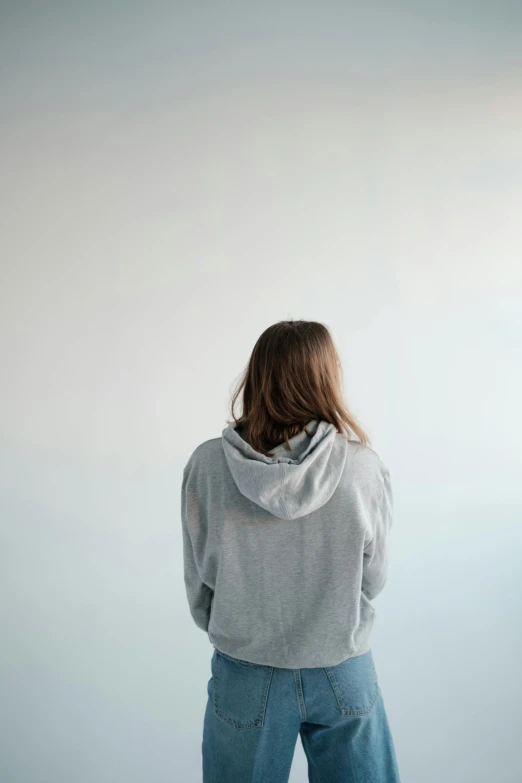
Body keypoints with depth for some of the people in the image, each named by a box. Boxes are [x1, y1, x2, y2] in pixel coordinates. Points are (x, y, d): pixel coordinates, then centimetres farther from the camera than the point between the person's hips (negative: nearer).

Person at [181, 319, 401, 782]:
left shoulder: (206, 465, -16)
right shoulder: (365, 468, -18)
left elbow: (198, 581, -4)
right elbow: (373, 580, -5)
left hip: (245, 674, 1)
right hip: (343, 674, 0)